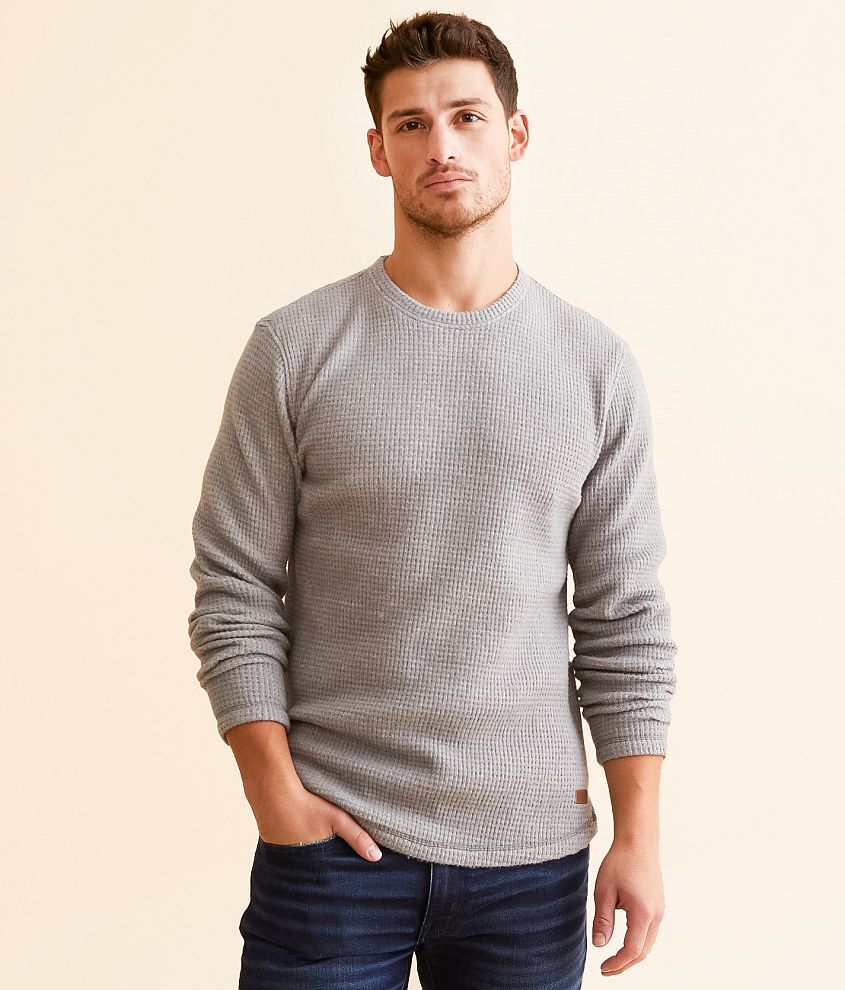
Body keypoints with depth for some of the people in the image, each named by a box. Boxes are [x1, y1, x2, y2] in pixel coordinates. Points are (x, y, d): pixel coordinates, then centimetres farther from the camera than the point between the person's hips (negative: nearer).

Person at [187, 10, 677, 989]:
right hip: (336, 839, -1)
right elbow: (234, 591, -2)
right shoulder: (296, 348, -3)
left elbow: (625, 618, 3)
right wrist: (276, 795, -8)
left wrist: (639, 835, 0)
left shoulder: (596, 365, 2)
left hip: (533, 848, 2)